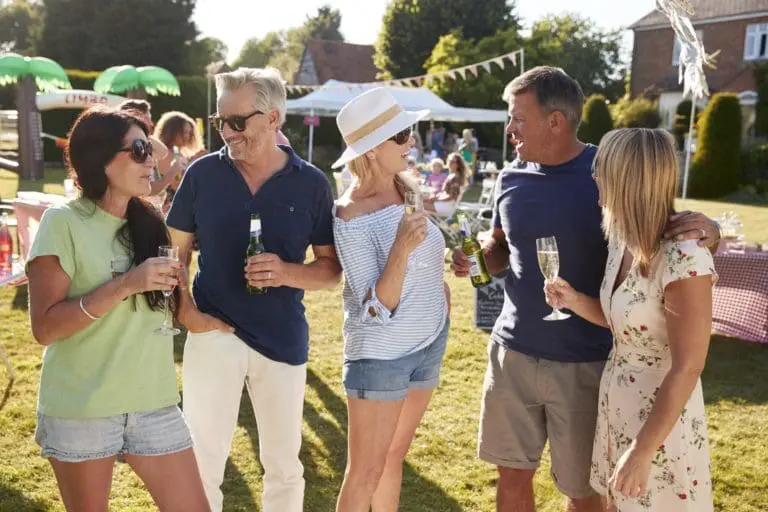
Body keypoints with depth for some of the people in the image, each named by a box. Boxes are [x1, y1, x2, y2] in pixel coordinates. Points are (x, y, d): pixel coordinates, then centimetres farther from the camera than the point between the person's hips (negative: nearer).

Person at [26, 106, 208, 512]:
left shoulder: (148, 223, 8)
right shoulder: (63, 222, -9)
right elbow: (44, 326, -16)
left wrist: (170, 284, 0)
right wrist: (125, 285, -22)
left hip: (153, 402, 5)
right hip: (80, 408, -4)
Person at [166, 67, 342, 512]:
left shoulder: (311, 183, -4)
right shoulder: (203, 173, -3)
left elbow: (332, 269, -1)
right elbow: (174, 250, 5)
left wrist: (288, 273, -20)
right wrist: (186, 312, -10)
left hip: (283, 339, 0)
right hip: (214, 333, 0)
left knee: (284, 465, 15)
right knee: (201, 462, 9)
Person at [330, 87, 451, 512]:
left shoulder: (406, 187, 1)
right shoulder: (351, 219, -21)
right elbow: (377, 311, -23)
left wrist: (437, 287, 8)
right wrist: (401, 249, -34)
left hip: (429, 342, 7)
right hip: (380, 353, -7)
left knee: (394, 457, 19)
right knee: (365, 472, 3)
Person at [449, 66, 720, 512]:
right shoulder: (512, 178, 1)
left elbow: (664, 238, -6)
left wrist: (706, 230, -28)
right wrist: (476, 258, -6)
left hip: (584, 363, -4)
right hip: (513, 353, 4)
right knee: (513, 474, 16)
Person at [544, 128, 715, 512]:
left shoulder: (683, 259, -27)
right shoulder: (622, 240, -1)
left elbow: (686, 369, -23)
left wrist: (642, 451, -20)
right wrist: (575, 302, -7)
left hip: (660, 419, -8)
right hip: (615, 403, 8)